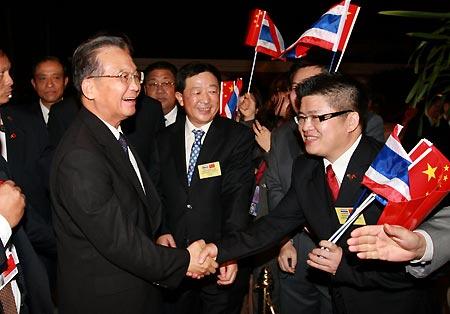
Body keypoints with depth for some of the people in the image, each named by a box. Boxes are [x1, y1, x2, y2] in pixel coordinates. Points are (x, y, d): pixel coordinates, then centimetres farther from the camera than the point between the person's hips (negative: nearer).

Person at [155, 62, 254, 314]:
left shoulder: (239, 137, -7)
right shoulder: (165, 139, 4)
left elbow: (238, 196, -16)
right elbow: (158, 192, 9)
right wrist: (161, 232, -6)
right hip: (174, 256, 3)